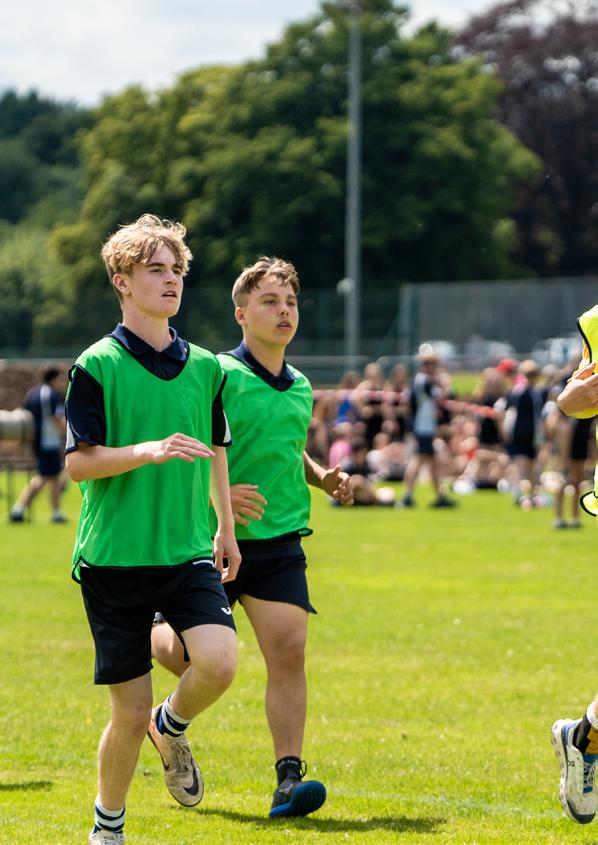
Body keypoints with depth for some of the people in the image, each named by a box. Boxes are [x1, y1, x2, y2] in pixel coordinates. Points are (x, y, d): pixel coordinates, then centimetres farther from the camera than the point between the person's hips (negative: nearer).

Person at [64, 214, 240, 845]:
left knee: (219, 661, -22)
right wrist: (148, 450, -24)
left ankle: (172, 726, 13)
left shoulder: (205, 367, 9)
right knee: (130, 712, -1)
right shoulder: (97, 366, -5)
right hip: (114, 559, -3)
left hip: (188, 553, 4)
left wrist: (225, 530, 24)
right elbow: (78, 462, -10)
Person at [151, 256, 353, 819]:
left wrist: (323, 477, 11)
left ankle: (288, 778, -10)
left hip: (280, 542, 4)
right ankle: (151, 632, 35)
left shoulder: (301, 388, 12)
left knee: (288, 651, -11)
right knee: (193, 656, -2)